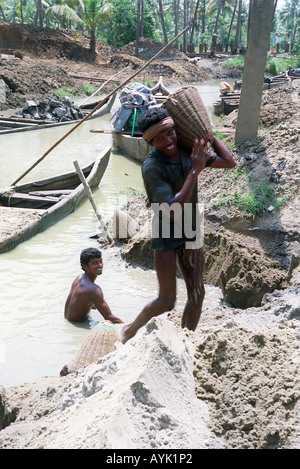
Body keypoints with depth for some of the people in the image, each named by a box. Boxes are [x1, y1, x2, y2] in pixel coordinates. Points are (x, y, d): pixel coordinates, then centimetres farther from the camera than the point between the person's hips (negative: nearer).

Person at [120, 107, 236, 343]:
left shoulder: (188, 150, -5)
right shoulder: (152, 166, -24)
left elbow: (229, 162, 6)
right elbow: (173, 211, -32)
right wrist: (195, 170, -32)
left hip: (191, 232, 6)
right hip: (166, 234, -6)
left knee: (197, 295, 10)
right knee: (166, 302, -3)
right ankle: (132, 329, 25)